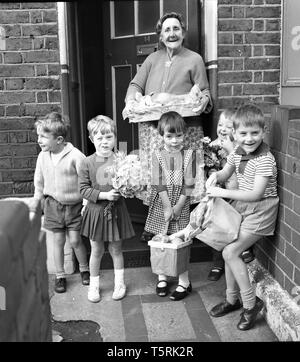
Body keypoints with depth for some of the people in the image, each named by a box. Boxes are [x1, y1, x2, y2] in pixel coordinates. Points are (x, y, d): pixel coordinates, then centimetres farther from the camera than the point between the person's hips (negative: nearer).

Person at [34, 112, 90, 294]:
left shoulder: (75, 156, -18)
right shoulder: (43, 156, -3)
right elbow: (39, 181, 10)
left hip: (74, 205, -3)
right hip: (53, 205, 3)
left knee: (75, 240, 3)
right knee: (58, 240, 10)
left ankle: (85, 269, 28)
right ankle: (60, 276, 24)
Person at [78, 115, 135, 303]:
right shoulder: (87, 163, -9)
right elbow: (83, 189, -9)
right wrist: (104, 195, -20)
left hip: (116, 210, 0)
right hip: (96, 211, 0)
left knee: (116, 249, 14)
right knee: (96, 251, 13)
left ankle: (120, 283, 31)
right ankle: (94, 284, 31)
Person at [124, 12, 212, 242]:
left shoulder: (194, 59, 10)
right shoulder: (152, 59, 19)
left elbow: (205, 91, 7)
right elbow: (136, 85, 15)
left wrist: (204, 100, -17)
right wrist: (132, 99, -7)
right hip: (152, 127, 3)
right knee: (153, 176, 3)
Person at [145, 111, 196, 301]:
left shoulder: (189, 154, -4)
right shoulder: (157, 155, -1)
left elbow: (188, 184, -7)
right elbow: (159, 184, -7)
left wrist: (177, 207, -12)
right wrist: (167, 207, -12)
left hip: (181, 203, -1)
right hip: (161, 203, 2)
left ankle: (184, 282, 14)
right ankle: (162, 277, 26)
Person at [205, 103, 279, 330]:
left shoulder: (265, 159, -22)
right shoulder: (238, 152, 1)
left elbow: (256, 194, -24)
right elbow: (226, 173, 16)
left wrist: (223, 193, -21)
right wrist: (215, 176, -8)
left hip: (260, 209, -7)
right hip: (241, 205, 8)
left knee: (230, 252, -11)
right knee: (231, 251, 10)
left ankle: (251, 303, 5)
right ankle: (232, 299, 29)